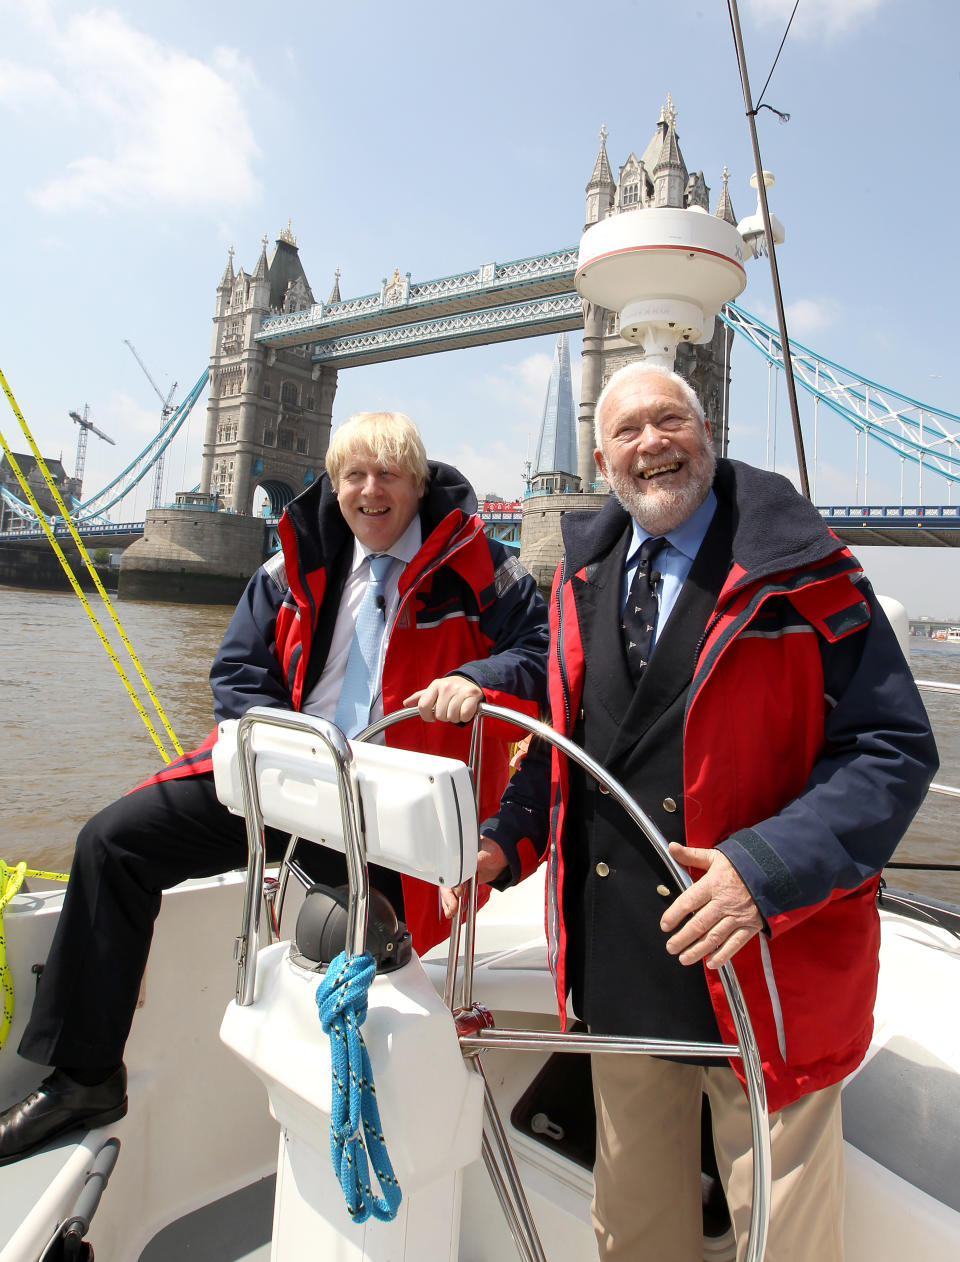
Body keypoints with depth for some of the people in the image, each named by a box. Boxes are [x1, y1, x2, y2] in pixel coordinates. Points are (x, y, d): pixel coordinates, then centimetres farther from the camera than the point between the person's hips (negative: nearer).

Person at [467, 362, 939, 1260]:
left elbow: (894, 749, -13)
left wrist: (767, 869, -26)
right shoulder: (582, 581, 6)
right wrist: (505, 841, -1)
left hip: (766, 975, -4)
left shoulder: (803, 576, -10)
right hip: (617, 971, 4)